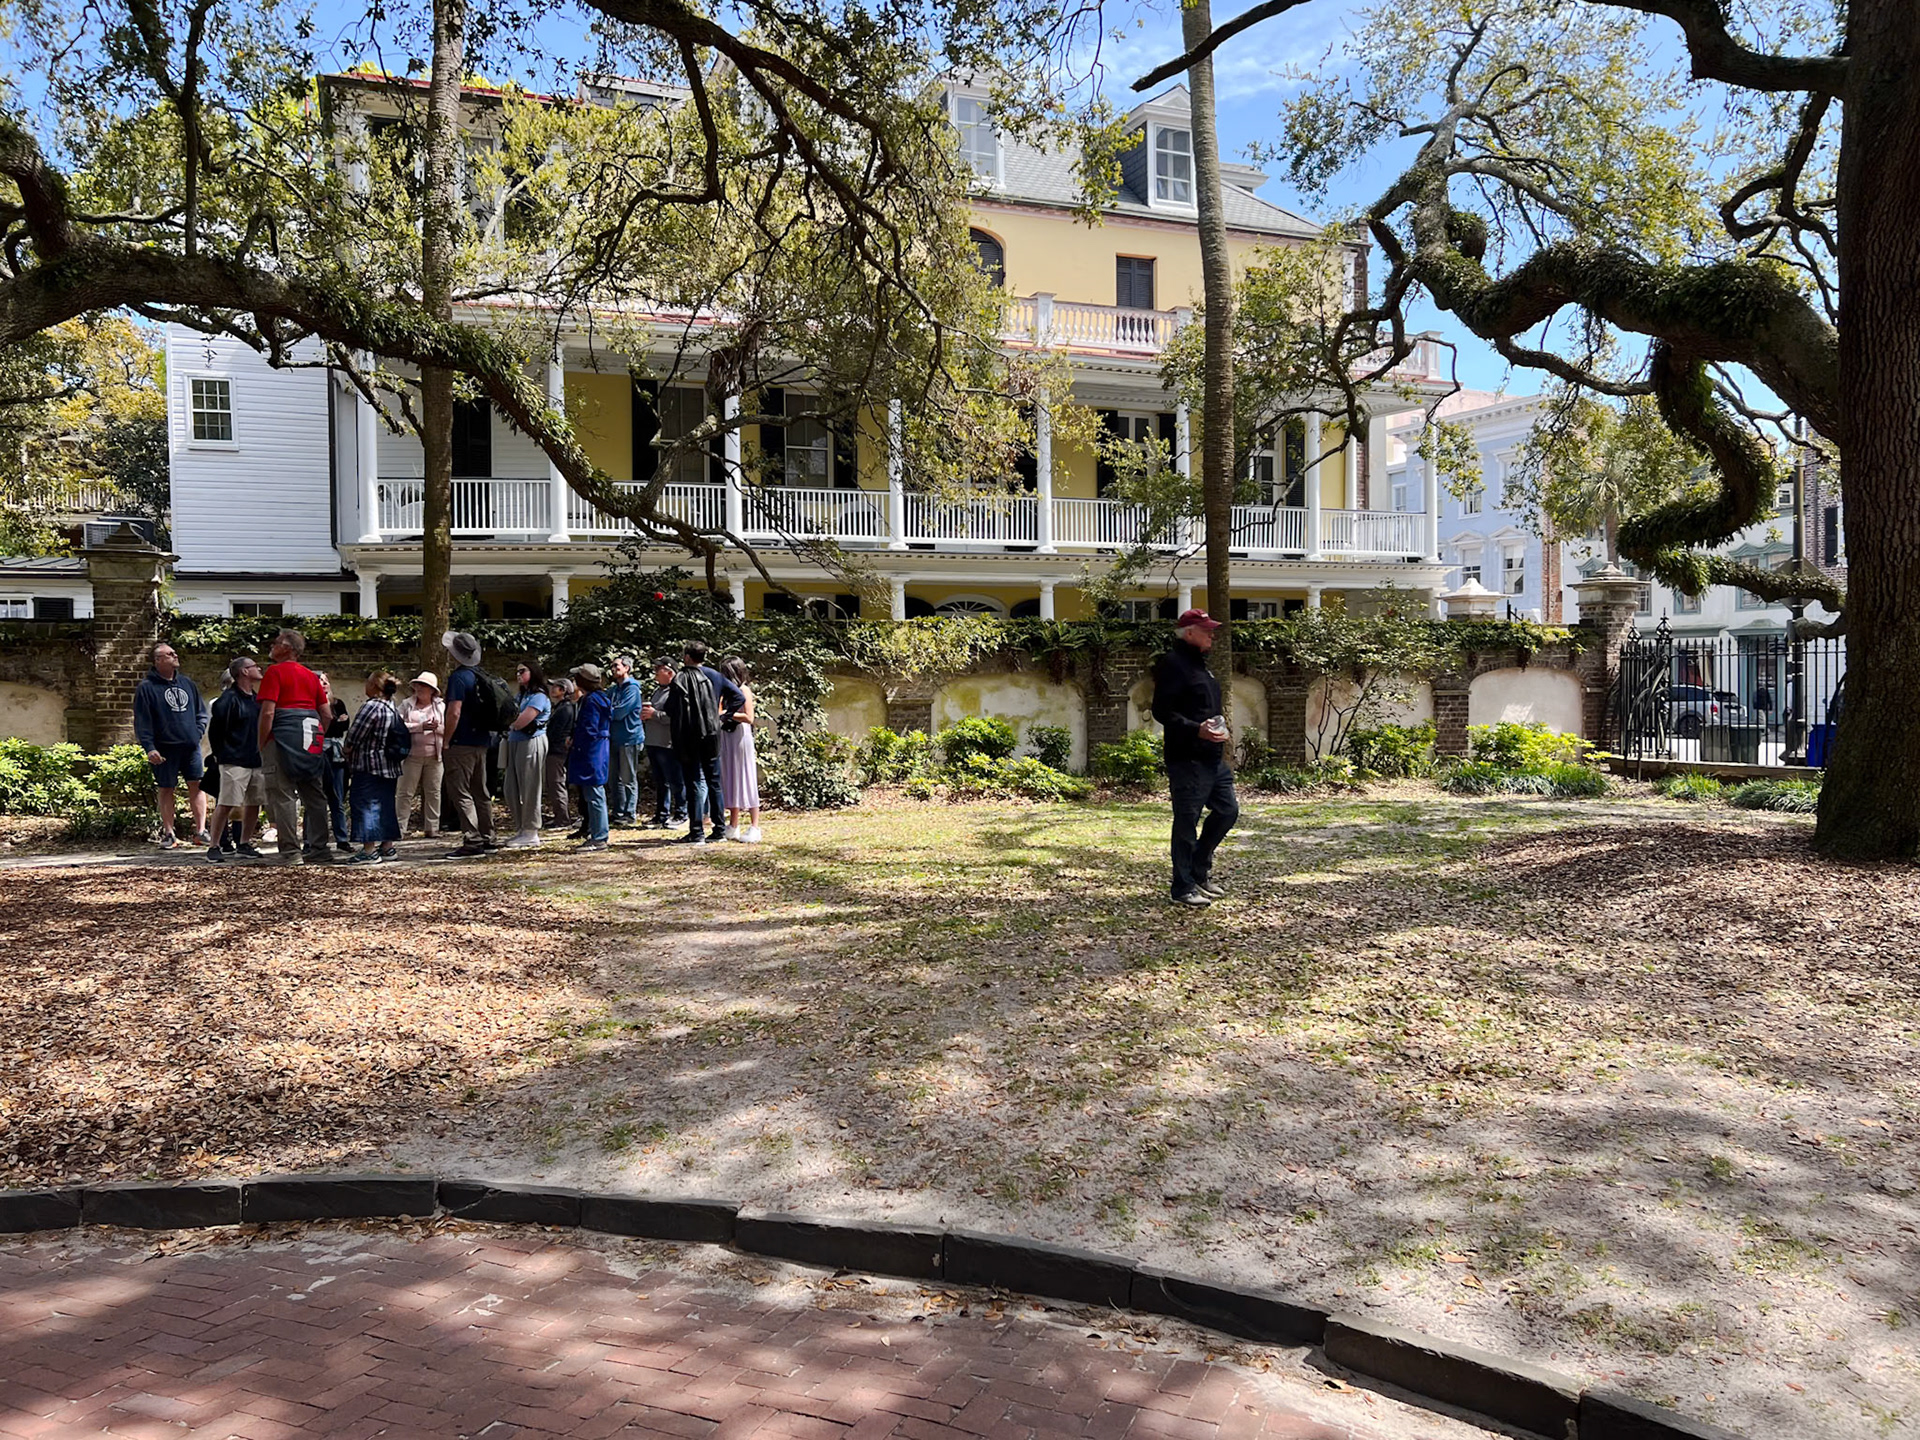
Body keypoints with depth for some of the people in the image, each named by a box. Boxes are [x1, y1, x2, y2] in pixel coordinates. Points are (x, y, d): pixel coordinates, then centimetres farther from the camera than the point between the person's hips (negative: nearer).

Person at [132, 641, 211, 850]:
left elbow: (202, 711, 21)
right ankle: (168, 834, 10)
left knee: (197, 786, 0)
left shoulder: (187, 683, 13)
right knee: (166, 790, 3)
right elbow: (142, 721, -6)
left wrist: (198, 731, 5)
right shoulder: (146, 688, -2)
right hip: (165, 749, -4)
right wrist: (149, 747, -14)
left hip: (191, 746, 4)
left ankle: (200, 830, 5)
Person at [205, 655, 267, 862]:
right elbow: (215, 730, -10)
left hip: (257, 761, 8)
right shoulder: (228, 699, -10)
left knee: (254, 804, 10)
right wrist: (222, 755, -5)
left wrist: (263, 753, 14)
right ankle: (215, 846, -2)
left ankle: (244, 844, 21)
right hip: (235, 763, -8)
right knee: (226, 804, -9)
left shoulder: (257, 699, 13)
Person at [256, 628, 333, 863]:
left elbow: (268, 712, -12)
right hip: (311, 741, 7)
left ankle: (291, 851, -7)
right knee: (314, 795, 10)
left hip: (283, 738, -7)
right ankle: (317, 848, 13)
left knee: (283, 795, -4)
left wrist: (262, 746, -7)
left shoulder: (275, 672, -4)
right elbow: (326, 712, 15)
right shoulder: (311, 676, 15)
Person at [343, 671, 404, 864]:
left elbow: (353, 738, -15)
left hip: (369, 767, -8)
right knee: (385, 804, 14)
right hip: (390, 767, 8)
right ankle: (387, 846, 18)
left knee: (366, 805, -6)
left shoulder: (371, 706, -15)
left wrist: (346, 748, 7)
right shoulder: (393, 709, 11)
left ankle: (369, 850, -9)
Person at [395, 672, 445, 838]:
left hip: (434, 756, 2)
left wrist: (438, 727, -15)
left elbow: (448, 729, 6)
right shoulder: (406, 705, 6)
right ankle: (399, 828, 0)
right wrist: (420, 727, -17)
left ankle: (432, 828, 11)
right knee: (405, 792, -2)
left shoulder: (441, 706, 11)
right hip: (412, 754, -2)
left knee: (433, 792, 5)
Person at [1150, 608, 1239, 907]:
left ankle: (1200, 868, 27)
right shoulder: (1172, 664, -12)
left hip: (1213, 758, 10)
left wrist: (1217, 724, 15)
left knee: (1227, 810, 14)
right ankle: (1184, 886, 6)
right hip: (1187, 759, -10)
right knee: (1186, 822, -2)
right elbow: (1162, 711, -20)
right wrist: (1196, 730, -27)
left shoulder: (1198, 663, 19)